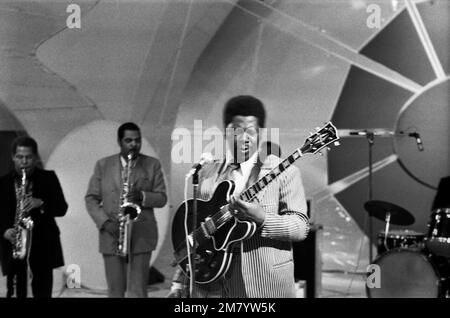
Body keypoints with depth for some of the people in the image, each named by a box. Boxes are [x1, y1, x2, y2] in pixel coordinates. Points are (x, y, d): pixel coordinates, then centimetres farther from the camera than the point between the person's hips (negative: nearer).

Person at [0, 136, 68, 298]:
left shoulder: (48, 178, 6)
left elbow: (62, 208, 0)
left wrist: (41, 204, -17)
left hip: (43, 247, 0)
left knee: (43, 292, 0)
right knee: (16, 293, -2)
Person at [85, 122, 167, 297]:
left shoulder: (152, 165, 6)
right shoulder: (103, 165, 8)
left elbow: (162, 198, 4)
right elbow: (91, 198, 6)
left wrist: (142, 196, -16)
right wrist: (106, 222, -9)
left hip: (141, 236, -1)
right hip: (111, 236, 1)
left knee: (137, 291, -5)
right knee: (115, 291, 6)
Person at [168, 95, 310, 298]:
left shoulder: (284, 172, 0)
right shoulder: (207, 174, 11)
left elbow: (301, 227, -7)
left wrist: (262, 219, -23)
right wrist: (179, 282, 11)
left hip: (264, 285, -3)